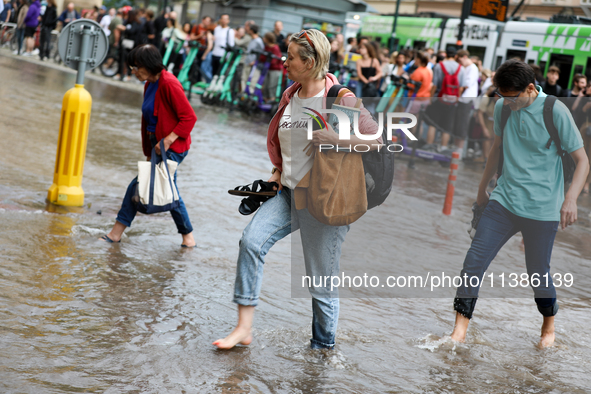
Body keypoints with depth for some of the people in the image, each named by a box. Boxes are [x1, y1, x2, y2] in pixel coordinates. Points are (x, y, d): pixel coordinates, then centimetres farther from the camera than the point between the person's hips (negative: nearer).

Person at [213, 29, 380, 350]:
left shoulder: (340, 100, -13)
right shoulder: (290, 97, 9)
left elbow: (374, 141, -17)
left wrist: (332, 139, -23)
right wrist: (279, 170, 10)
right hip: (288, 192, 6)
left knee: (322, 280, 4)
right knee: (251, 241, -14)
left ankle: (323, 347, 24)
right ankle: (244, 328, -7)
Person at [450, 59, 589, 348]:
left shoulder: (555, 111, -12)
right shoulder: (502, 107, 4)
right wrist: (482, 189, 27)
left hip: (542, 209, -4)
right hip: (503, 201, 4)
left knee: (538, 274, 5)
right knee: (473, 262, -6)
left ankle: (549, 326, 33)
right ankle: (460, 331, 1)